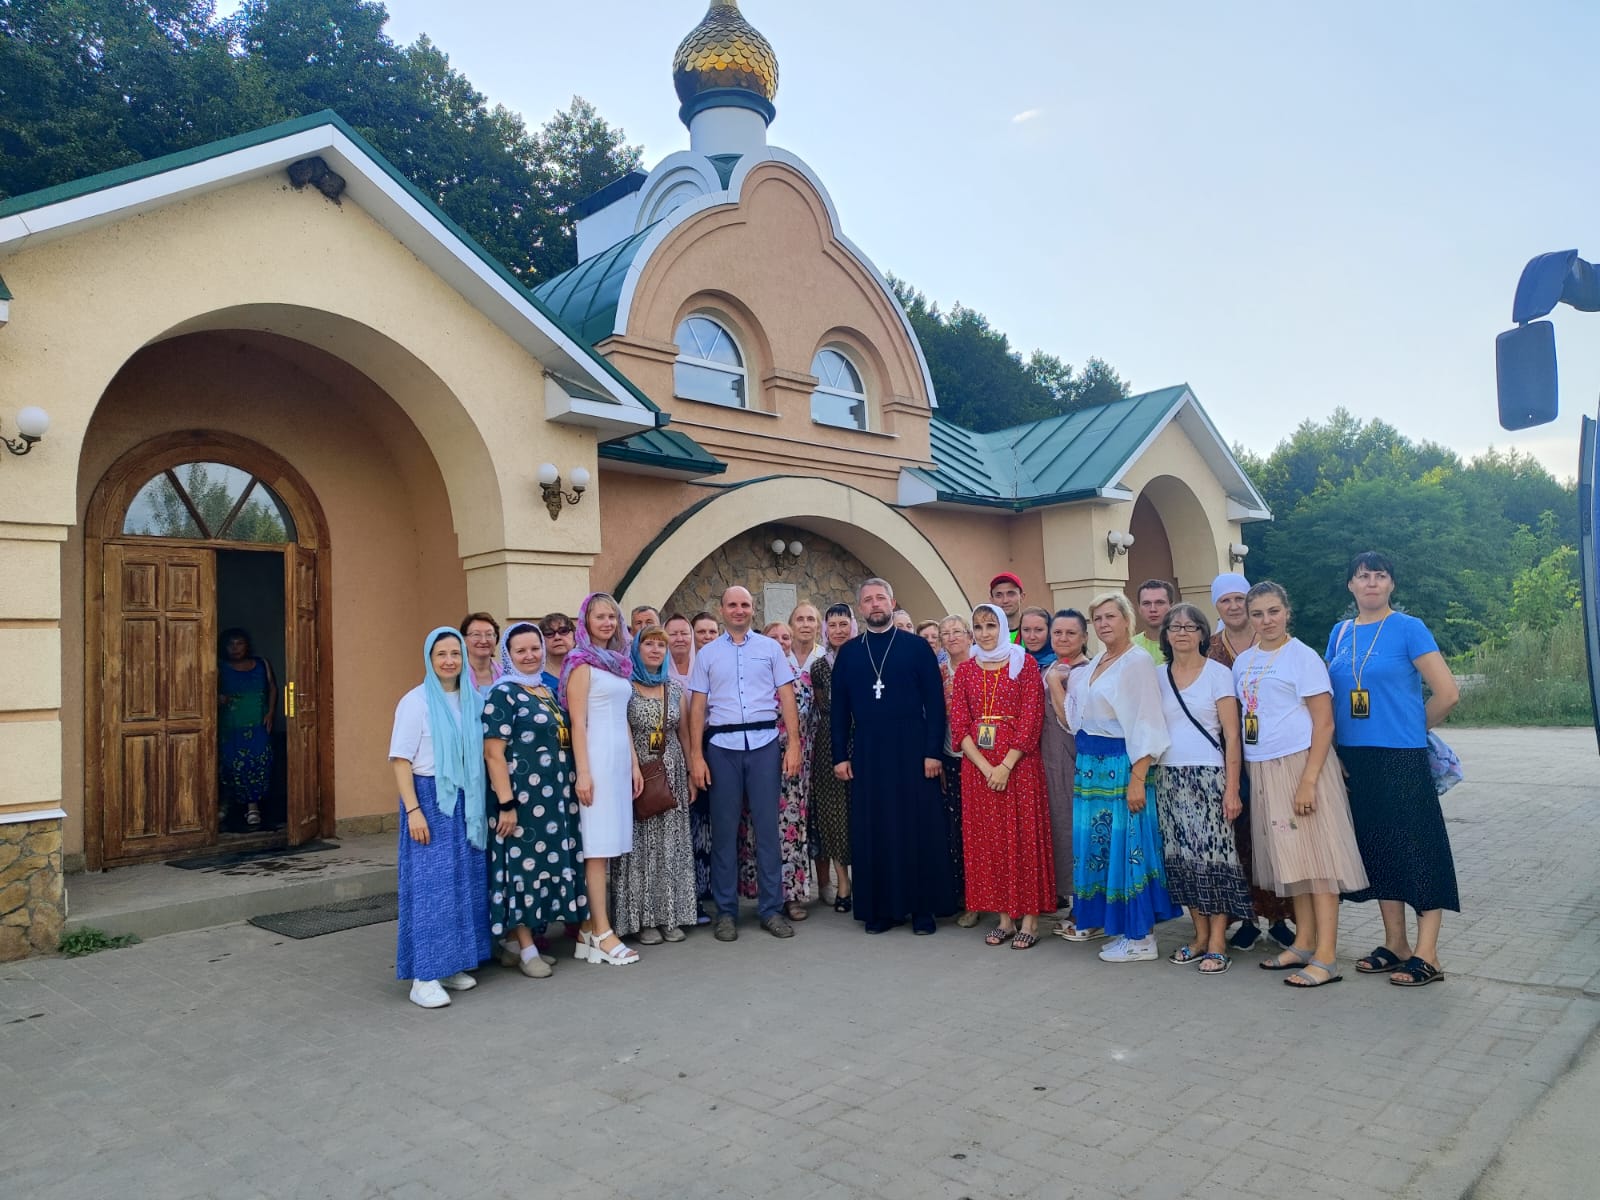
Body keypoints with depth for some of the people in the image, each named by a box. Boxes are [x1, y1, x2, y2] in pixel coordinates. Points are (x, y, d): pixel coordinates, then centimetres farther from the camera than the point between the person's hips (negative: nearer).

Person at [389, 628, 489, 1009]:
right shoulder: (416, 701, -7)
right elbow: (400, 759, -9)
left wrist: (478, 803, 7)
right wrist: (413, 810, -16)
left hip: (466, 802, 6)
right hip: (429, 799, -6)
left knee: (465, 884, 9)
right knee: (429, 885, -5)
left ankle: (452, 965, 21)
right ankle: (423, 977, 1)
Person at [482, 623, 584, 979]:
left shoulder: (547, 691, 14)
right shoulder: (503, 693, -8)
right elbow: (493, 753, -15)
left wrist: (572, 787, 17)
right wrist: (506, 803, -20)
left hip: (554, 796, 8)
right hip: (523, 796, -8)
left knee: (545, 862, 11)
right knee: (523, 863, -2)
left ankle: (518, 943, 22)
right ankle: (525, 949, 9)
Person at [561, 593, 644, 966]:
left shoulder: (618, 662, 17)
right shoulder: (581, 663, -5)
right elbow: (577, 722, -11)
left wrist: (634, 764, 15)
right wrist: (583, 772, -16)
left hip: (620, 758, 7)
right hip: (597, 758, -7)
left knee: (608, 844, 7)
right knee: (598, 846, -5)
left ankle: (589, 929, 14)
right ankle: (602, 935, -1)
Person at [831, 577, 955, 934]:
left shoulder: (917, 646, 1)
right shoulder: (848, 652, 8)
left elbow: (935, 702, -2)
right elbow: (840, 708, 9)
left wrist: (933, 751, -9)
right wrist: (840, 755, 3)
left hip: (912, 750, -2)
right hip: (867, 754, 2)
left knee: (918, 828, 2)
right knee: (872, 831, 5)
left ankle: (923, 908, 13)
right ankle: (880, 908, 15)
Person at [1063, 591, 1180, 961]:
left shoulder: (1138, 661, -10)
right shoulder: (1093, 664, 14)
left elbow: (1146, 725, -15)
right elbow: (1077, 717, 19)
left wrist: (1138, 778, -20)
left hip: (1121, 765, -8)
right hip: (1090, 764, 8)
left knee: (1127, 844, -4)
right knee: (1096, 841, 11)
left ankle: (1140, 938, 5)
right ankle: (1102, 918, 23)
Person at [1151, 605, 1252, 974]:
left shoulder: (1218, 674, -1)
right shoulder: (1158, 677, 10)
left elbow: (1232, 736, -5)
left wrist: (1232, 789, -10)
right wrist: (1145, 776, 3)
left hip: (1208, 775, -4)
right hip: (1168, 777, 4)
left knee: (1213, 854, -5)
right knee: (1181, 857, 5)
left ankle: (1218, 943, 4)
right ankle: (1200, 935, 17)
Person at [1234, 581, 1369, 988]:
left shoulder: (1302, 656, -6)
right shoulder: (1243, 662, 12)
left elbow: (1324, 723, -10)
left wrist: (1308, 780, -18)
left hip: (1300, 765, -6)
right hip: (1261, 770, 6)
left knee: (1315, 855, -5)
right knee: (1287, 858, 10)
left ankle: (1326, 958, -2)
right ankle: (1304, 944, 20)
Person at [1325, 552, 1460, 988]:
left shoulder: (1408, 628, -6)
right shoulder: (1340, 633, 10)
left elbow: (1447, 693, -9)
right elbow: (1327, 697, 15)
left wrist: (1410, 730, 2)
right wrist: (1333, 749, 6)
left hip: (1401, 759, -6)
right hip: (1353, 761, 6)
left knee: (1416, 848, -1)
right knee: (1376, 848, 12)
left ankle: (1426, 955, 7)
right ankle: (1395, 944, 24)